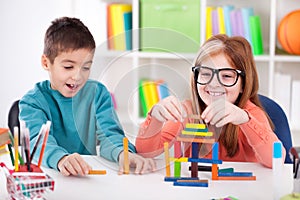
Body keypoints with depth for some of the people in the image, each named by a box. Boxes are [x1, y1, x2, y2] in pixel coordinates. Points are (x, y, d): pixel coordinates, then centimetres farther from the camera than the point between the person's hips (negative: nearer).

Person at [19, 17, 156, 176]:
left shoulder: (97, 93, 8)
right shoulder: (32, 102, -2)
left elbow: (108, 133, -5)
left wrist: (123, 153, -28)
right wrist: (61, 159, -42)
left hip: (89, 176, 2)